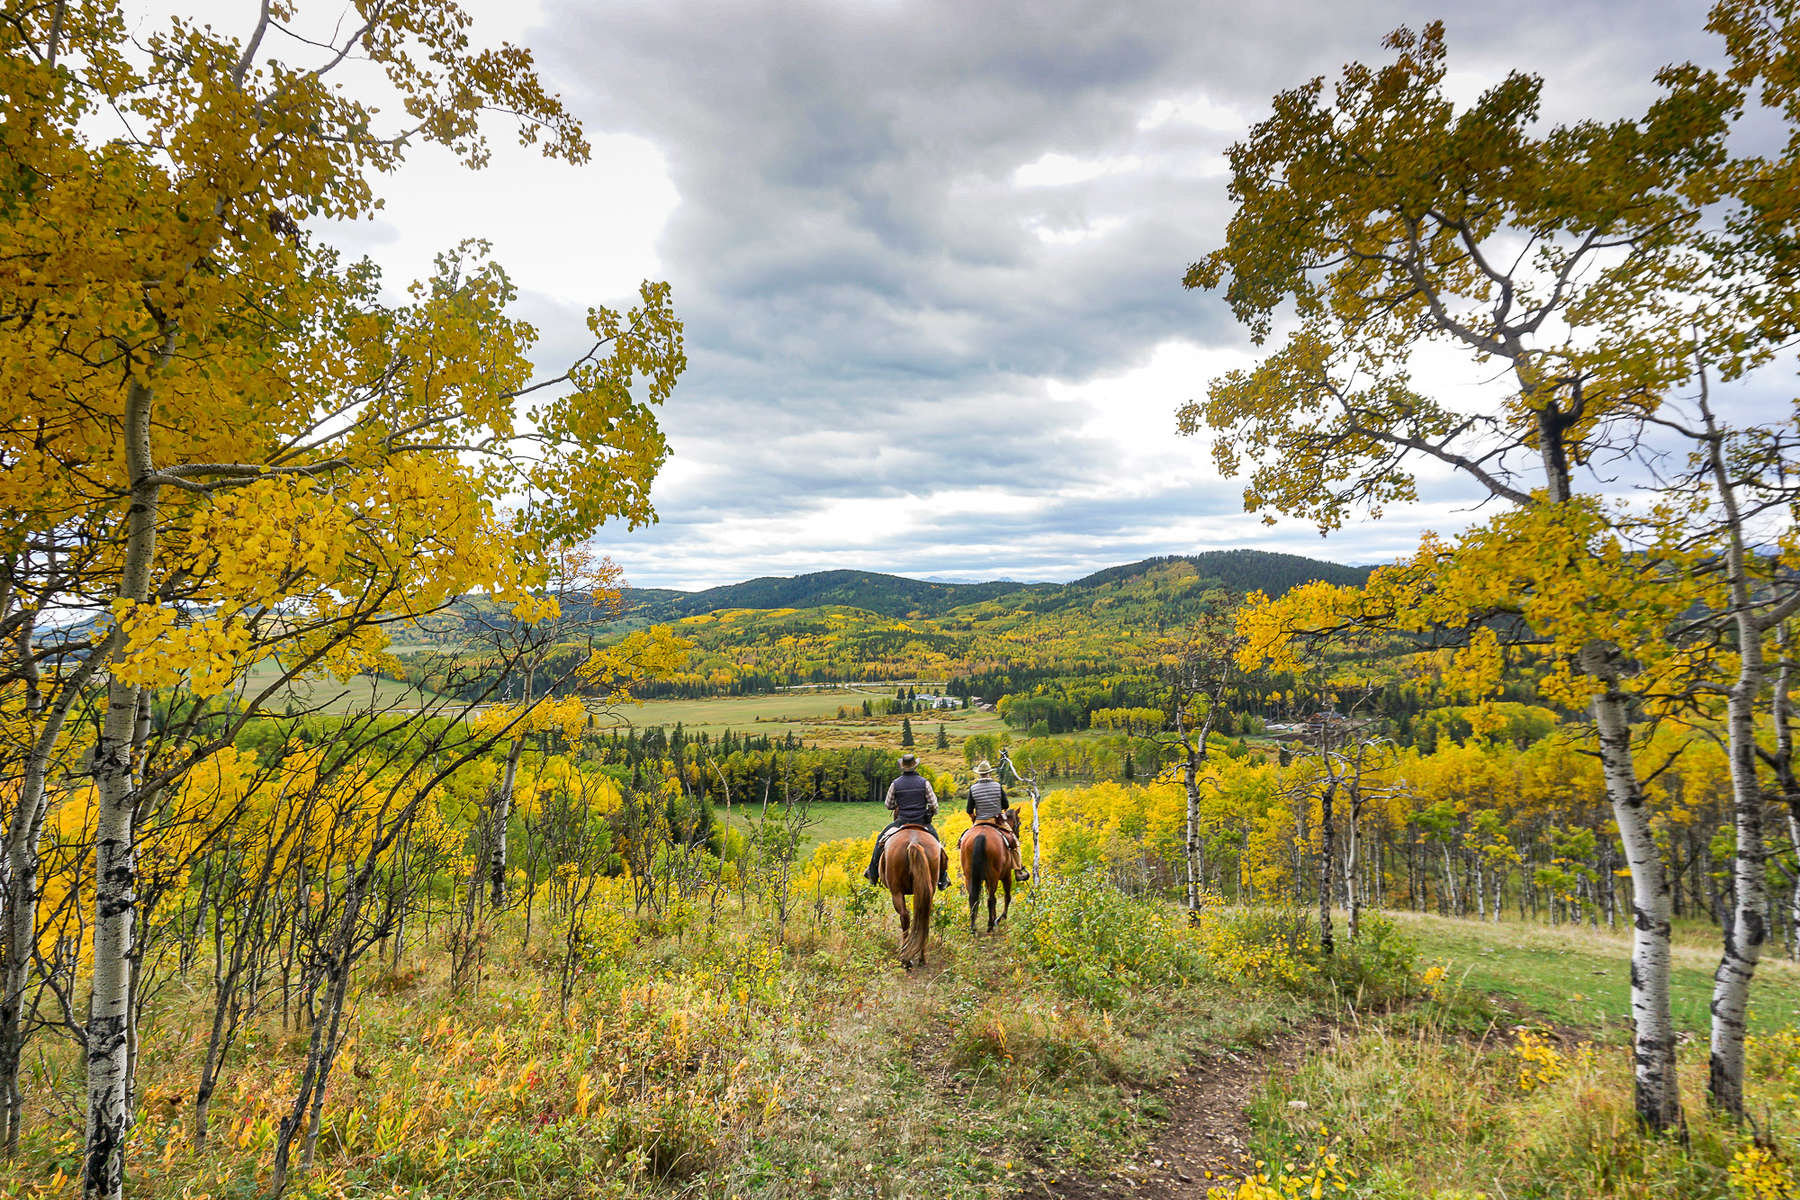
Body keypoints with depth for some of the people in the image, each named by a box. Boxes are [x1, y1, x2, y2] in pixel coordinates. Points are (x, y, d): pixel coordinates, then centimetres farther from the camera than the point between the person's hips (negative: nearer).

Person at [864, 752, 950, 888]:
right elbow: (933, 804, -5)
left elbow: (889, 805, 2)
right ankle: (942, 878, 19)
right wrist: (933, 813, 17)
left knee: (880, 839, 19)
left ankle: (873, 873, 17)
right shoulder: (924, 782, -6)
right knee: (936, 841, 22)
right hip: (922, 821, 0)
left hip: (902, 821, 0)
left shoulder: (895, 784, -6)